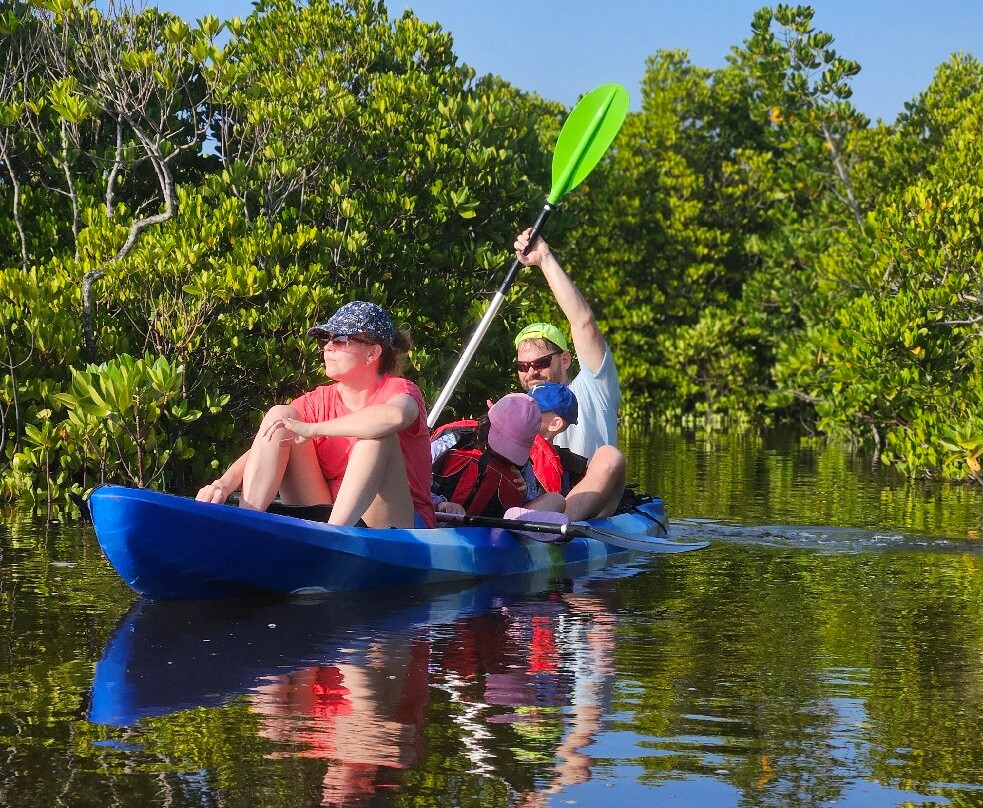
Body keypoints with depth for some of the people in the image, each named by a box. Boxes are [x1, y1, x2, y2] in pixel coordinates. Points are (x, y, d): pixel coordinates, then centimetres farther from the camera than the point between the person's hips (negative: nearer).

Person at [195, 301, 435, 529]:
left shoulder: (399, 389, -5)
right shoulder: (318, 401, 10)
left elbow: (394, 416, -33)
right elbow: (262, 449, -3)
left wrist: (312, 430, -31)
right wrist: (225, 484, -24)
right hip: (323, 518, 4)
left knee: (378, 433, -28)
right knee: (281, 414, -7)